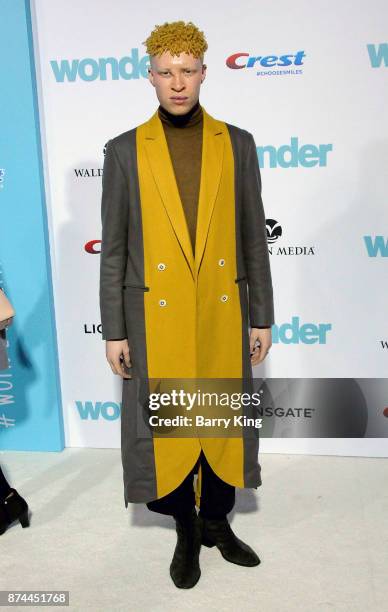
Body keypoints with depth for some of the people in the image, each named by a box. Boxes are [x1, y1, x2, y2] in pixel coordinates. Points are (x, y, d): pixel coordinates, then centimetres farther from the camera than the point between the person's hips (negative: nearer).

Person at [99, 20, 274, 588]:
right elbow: (114, 249, 0)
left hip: (223, 313, 2)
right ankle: (187, 531, 31)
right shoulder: (124, 151, 0)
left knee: (223, 420, 12)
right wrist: (114, 331, -2)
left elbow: (254, 238, 5)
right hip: (156, 318, -1)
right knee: (167, 424, 9)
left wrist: (262, 317, 4)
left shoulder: (237, 144, 3)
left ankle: (218, 522, 35)